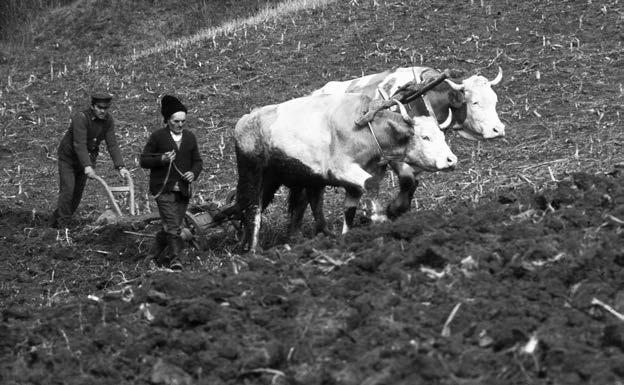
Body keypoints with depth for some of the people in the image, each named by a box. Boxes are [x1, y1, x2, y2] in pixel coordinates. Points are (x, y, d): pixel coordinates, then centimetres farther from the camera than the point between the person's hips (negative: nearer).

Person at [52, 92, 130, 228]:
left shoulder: (108, 120, -10)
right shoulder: (80, 118, -28)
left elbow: (112, 144, -14)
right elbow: (79, 144, -37)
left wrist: (120, 167, -27)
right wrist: (87, 166, -49)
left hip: (87, 159, 6)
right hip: (68, 158, -6)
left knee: (78, 193, 6)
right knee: (67, 190, -14)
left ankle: (58, 220, 16)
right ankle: (61, 224, -9)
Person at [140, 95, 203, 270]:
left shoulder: (190, 137, 11)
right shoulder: (157, 136, -2)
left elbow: (197, 161, 17)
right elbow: (144, 160, -1)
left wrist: (194, 173, -5)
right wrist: (161, 159, -19)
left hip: (183, 190, 5)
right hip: (163, 189, -5)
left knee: (173, 227, 8)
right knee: (172, 225, -16)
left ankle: (155, 254, 26)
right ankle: (175, 258, -18)